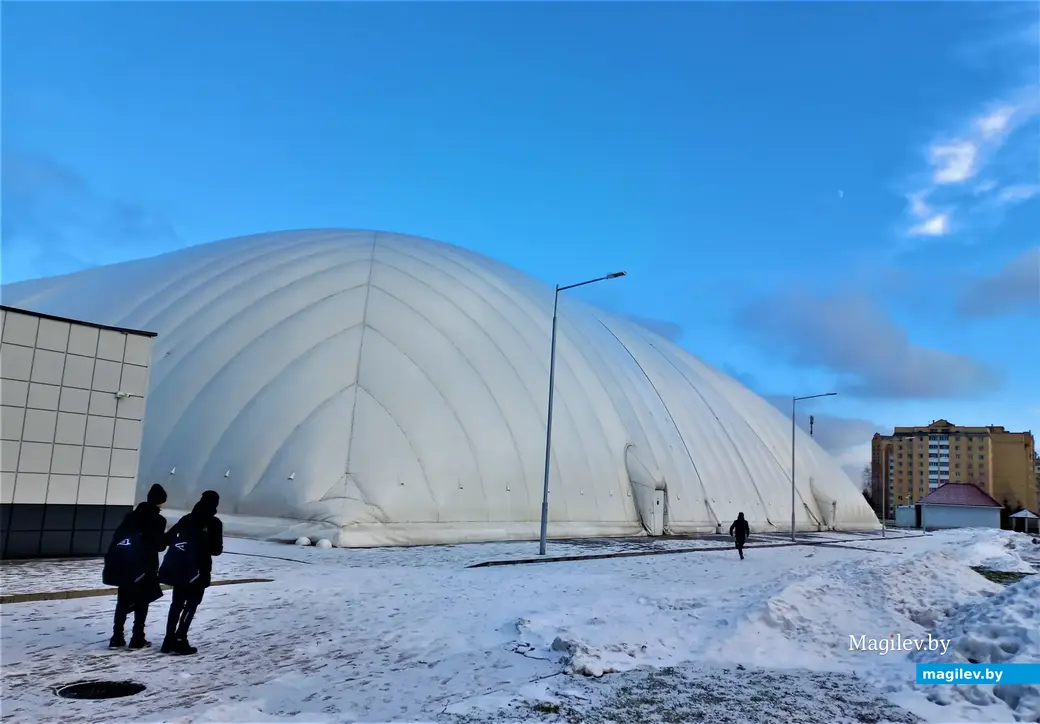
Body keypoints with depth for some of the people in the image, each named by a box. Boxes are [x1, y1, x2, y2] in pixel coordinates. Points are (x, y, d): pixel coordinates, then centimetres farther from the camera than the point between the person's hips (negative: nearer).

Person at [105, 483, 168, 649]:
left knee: (123, 601, 13)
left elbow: (117, 537, 9)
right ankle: (137, 639, 7)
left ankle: (117, 638, 14)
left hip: (123, 564, 5)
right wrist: (167, 537, 11)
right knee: (142, 602, 6)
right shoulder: (158, 520, -9)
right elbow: (159, 546, -9)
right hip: (144, 567, -5)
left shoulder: (131, 515, 9)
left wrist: (112, 561, 14)